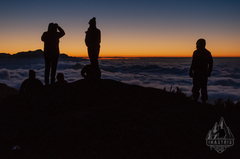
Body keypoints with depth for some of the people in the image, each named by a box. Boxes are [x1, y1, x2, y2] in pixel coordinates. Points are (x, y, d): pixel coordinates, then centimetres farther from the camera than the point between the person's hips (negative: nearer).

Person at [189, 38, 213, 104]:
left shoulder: (196, 52, -10)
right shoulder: (208, 53, 9)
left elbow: (193, 63, -14)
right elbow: (211, 64, 12)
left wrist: (190, 72, -8)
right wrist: (209, 72, 19)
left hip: (197, 73, -6)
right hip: (205, 74, 6)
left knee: (196, 87, 1)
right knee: (204, 87, 12)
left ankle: (195, 100, -1)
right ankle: (204, 101, 15)